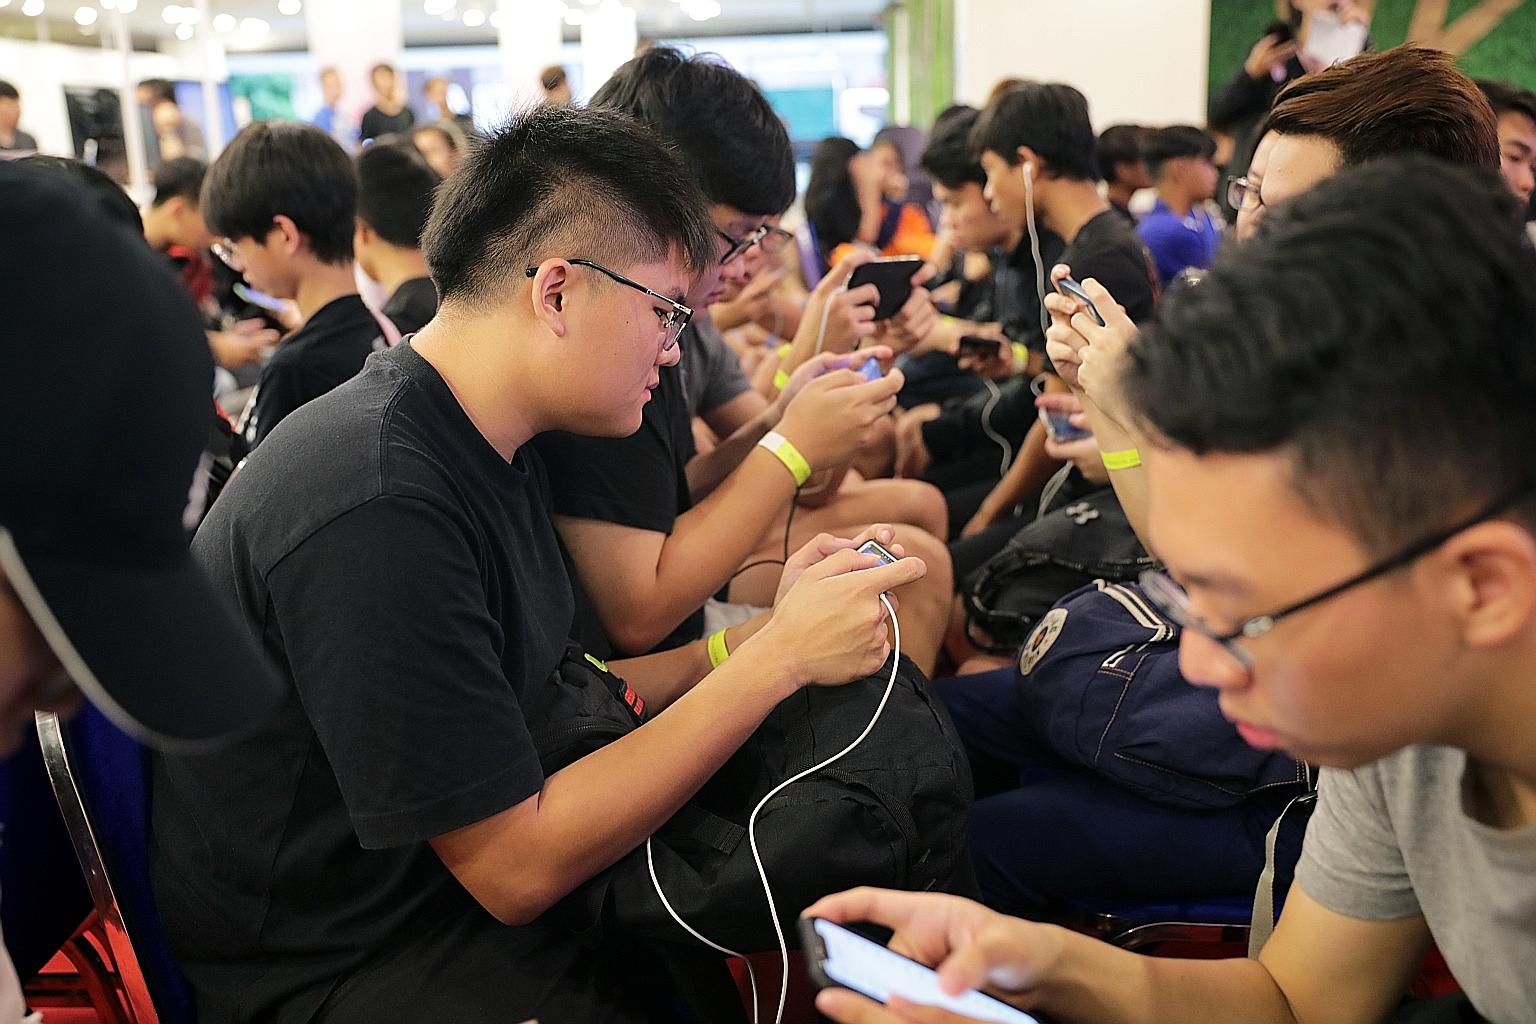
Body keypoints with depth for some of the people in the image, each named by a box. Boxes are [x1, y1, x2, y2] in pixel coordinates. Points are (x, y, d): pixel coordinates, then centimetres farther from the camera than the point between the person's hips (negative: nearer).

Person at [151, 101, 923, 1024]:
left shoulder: (493, 452, 2)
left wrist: (758, 636, -4)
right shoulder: (377, 510, -28)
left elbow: (552, 694, 5)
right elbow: (515, 868, -24)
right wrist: (778, 659, -22)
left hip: (455, 865, 8)